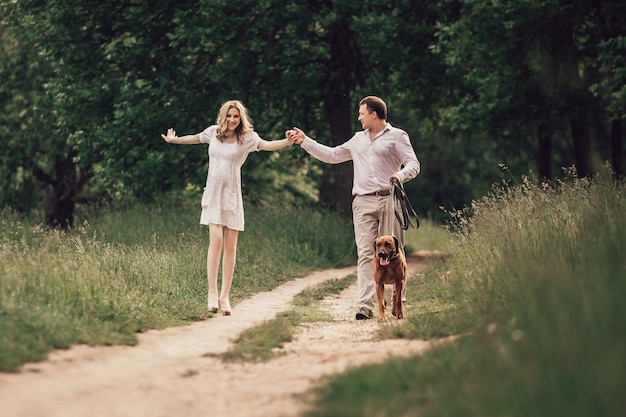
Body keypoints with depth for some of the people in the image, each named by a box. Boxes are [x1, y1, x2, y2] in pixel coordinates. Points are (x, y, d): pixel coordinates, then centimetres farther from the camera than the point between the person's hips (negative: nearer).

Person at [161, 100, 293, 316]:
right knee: (216, 240, -14)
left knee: (231, 246, -1)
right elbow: (195, 138, 25)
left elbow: (267, 145, -21)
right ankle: (212, 293, -12)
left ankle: (225, 296, 5)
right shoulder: (214, 132, 5)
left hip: (232, 196, -1)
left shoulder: (247, 138, -3)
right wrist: (173, 140, 38)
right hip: (213, 193, 1)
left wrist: (287, 141, -39)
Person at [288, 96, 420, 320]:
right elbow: (331, 155, 29)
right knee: (365, 253, -5)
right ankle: (365, 306, -10)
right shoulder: (358, 140, 23)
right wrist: (304, 141, 25)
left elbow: (413, 164, -3)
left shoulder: (397, 136, 6)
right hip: (363, 202, 4)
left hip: (389, 200, -4)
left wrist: (401, 175, -24)